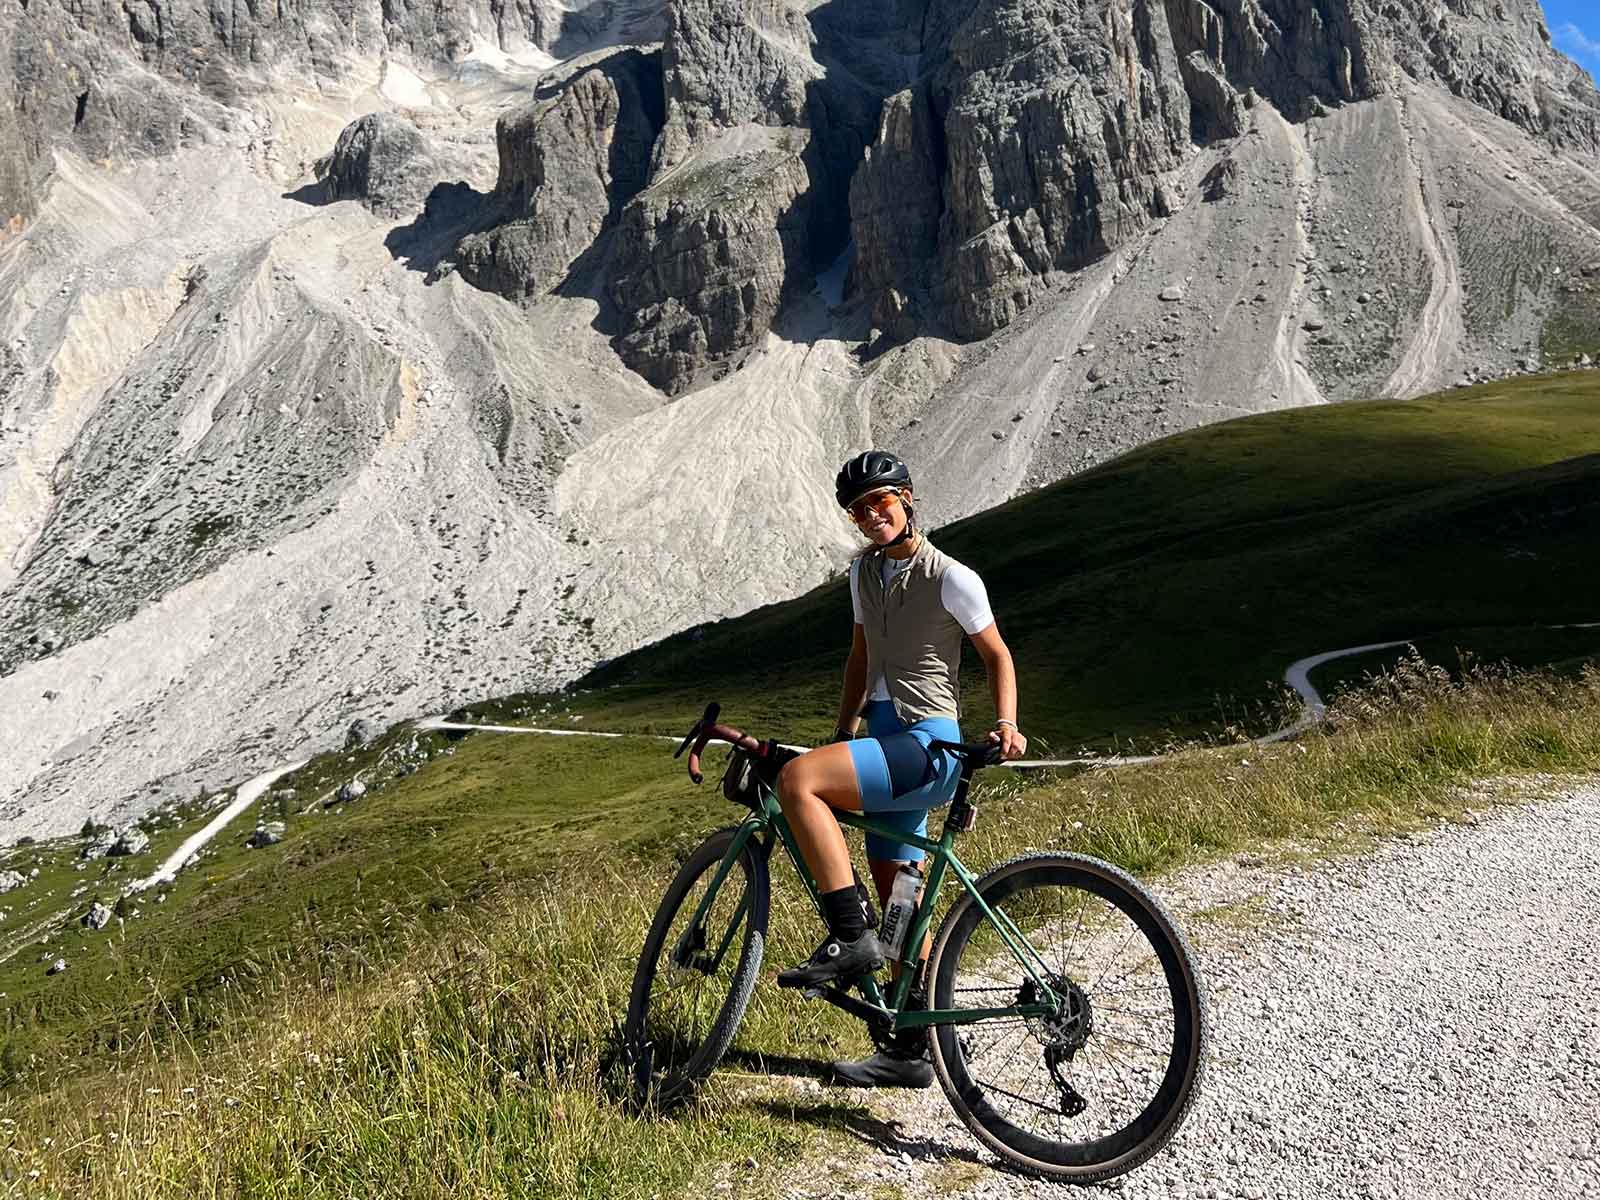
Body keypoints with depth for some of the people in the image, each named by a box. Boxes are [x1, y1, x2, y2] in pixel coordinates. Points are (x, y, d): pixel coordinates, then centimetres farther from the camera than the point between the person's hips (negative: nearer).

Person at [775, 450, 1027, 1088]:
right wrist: (842, 739, 19)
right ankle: (912, 1050, 20)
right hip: (886, 742, 8)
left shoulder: (951, 578, -8)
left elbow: (997, 654, -1)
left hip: (926, 744, -8)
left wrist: (1007, 724, -16)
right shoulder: (864, 570, 13)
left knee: (796, 780, -27)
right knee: (898, 901, 10)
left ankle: (849, 938, -20)